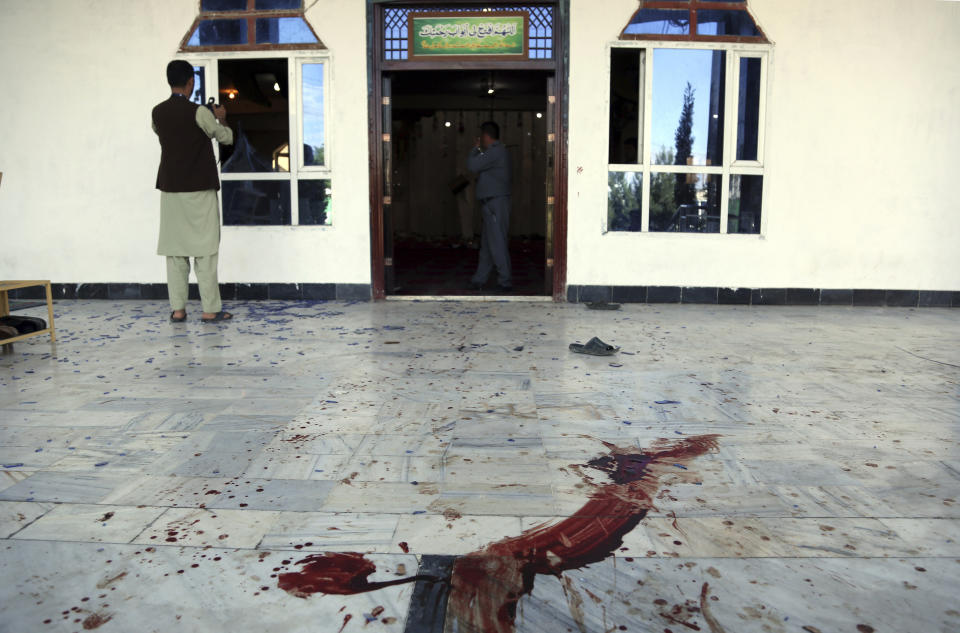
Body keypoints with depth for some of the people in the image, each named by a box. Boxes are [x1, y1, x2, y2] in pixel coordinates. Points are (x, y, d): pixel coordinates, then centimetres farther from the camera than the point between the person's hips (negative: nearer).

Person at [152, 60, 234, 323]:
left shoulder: (157, 113, 6)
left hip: (170, 188, 5)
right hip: (200, 189, -5)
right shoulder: (198, 112, -11)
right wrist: (221, 118, 21)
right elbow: (227, 137, 0)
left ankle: (177, 309, 7)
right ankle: (210, 309, -1)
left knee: (174, 250, 6)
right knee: (204, 250, -2)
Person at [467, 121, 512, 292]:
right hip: (493, 204, 11)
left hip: (495, 203, -11)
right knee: (487, 244, 13)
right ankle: (479, 280, 20)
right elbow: (509, 174, 27)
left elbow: (472, 165, -18)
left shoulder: (495, 151, -14)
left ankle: (505, 282, -5)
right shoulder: (500, 150, 18)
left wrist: (476, 148, 0)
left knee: (497, 243, -8)